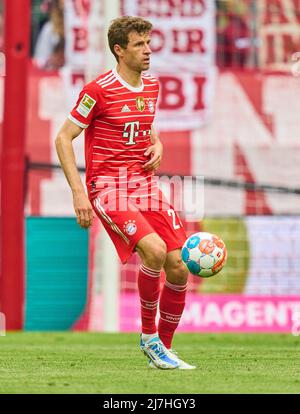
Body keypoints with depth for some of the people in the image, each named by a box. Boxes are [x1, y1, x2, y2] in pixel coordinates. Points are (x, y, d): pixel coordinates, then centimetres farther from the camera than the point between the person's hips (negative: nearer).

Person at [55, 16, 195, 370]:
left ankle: (164, 349, 13)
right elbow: (63, 138, -6)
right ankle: (148, 335, -6)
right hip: (108, 188, -7)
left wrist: (157, 145, 7)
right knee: (154, 251, -27)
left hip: (145, 185, 7)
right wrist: (78, 192, -13)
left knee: (179, 267, -4)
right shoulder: (98, 90, -10)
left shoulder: (152, 86, 11)